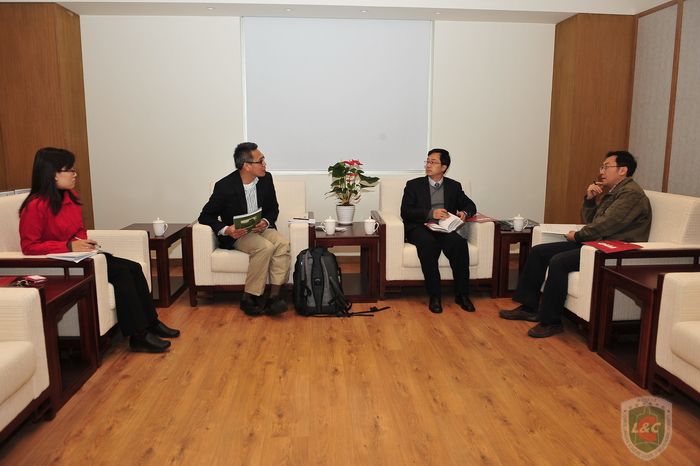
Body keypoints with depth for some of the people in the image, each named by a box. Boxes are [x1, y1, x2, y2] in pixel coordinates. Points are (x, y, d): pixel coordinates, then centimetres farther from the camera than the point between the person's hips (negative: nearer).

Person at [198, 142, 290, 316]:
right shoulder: (224, 186, -15)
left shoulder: (266, 179, -2)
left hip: (262, 228, 5)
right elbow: (205, 216, -7)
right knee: (265, 247, -32)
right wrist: (226, 230, -24)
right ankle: (249, 298, -20)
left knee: (283, 243, -27)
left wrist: (266, 222, -12)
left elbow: (273, 208, 11)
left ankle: (274, 296, -26)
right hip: (237, 233, -4)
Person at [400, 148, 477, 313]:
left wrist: (465, 213, -3)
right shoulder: (413, 185, 9)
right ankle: (434, 296, -29)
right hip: (419, 229, -2)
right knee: (428, 243, -37)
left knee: (460, 243, -31)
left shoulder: (454, 186, 18)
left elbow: (470, 205, 23)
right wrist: (430, 213, -17)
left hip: (444, 229, 2)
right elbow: (405, 212, -3)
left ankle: (461, 294, -19)